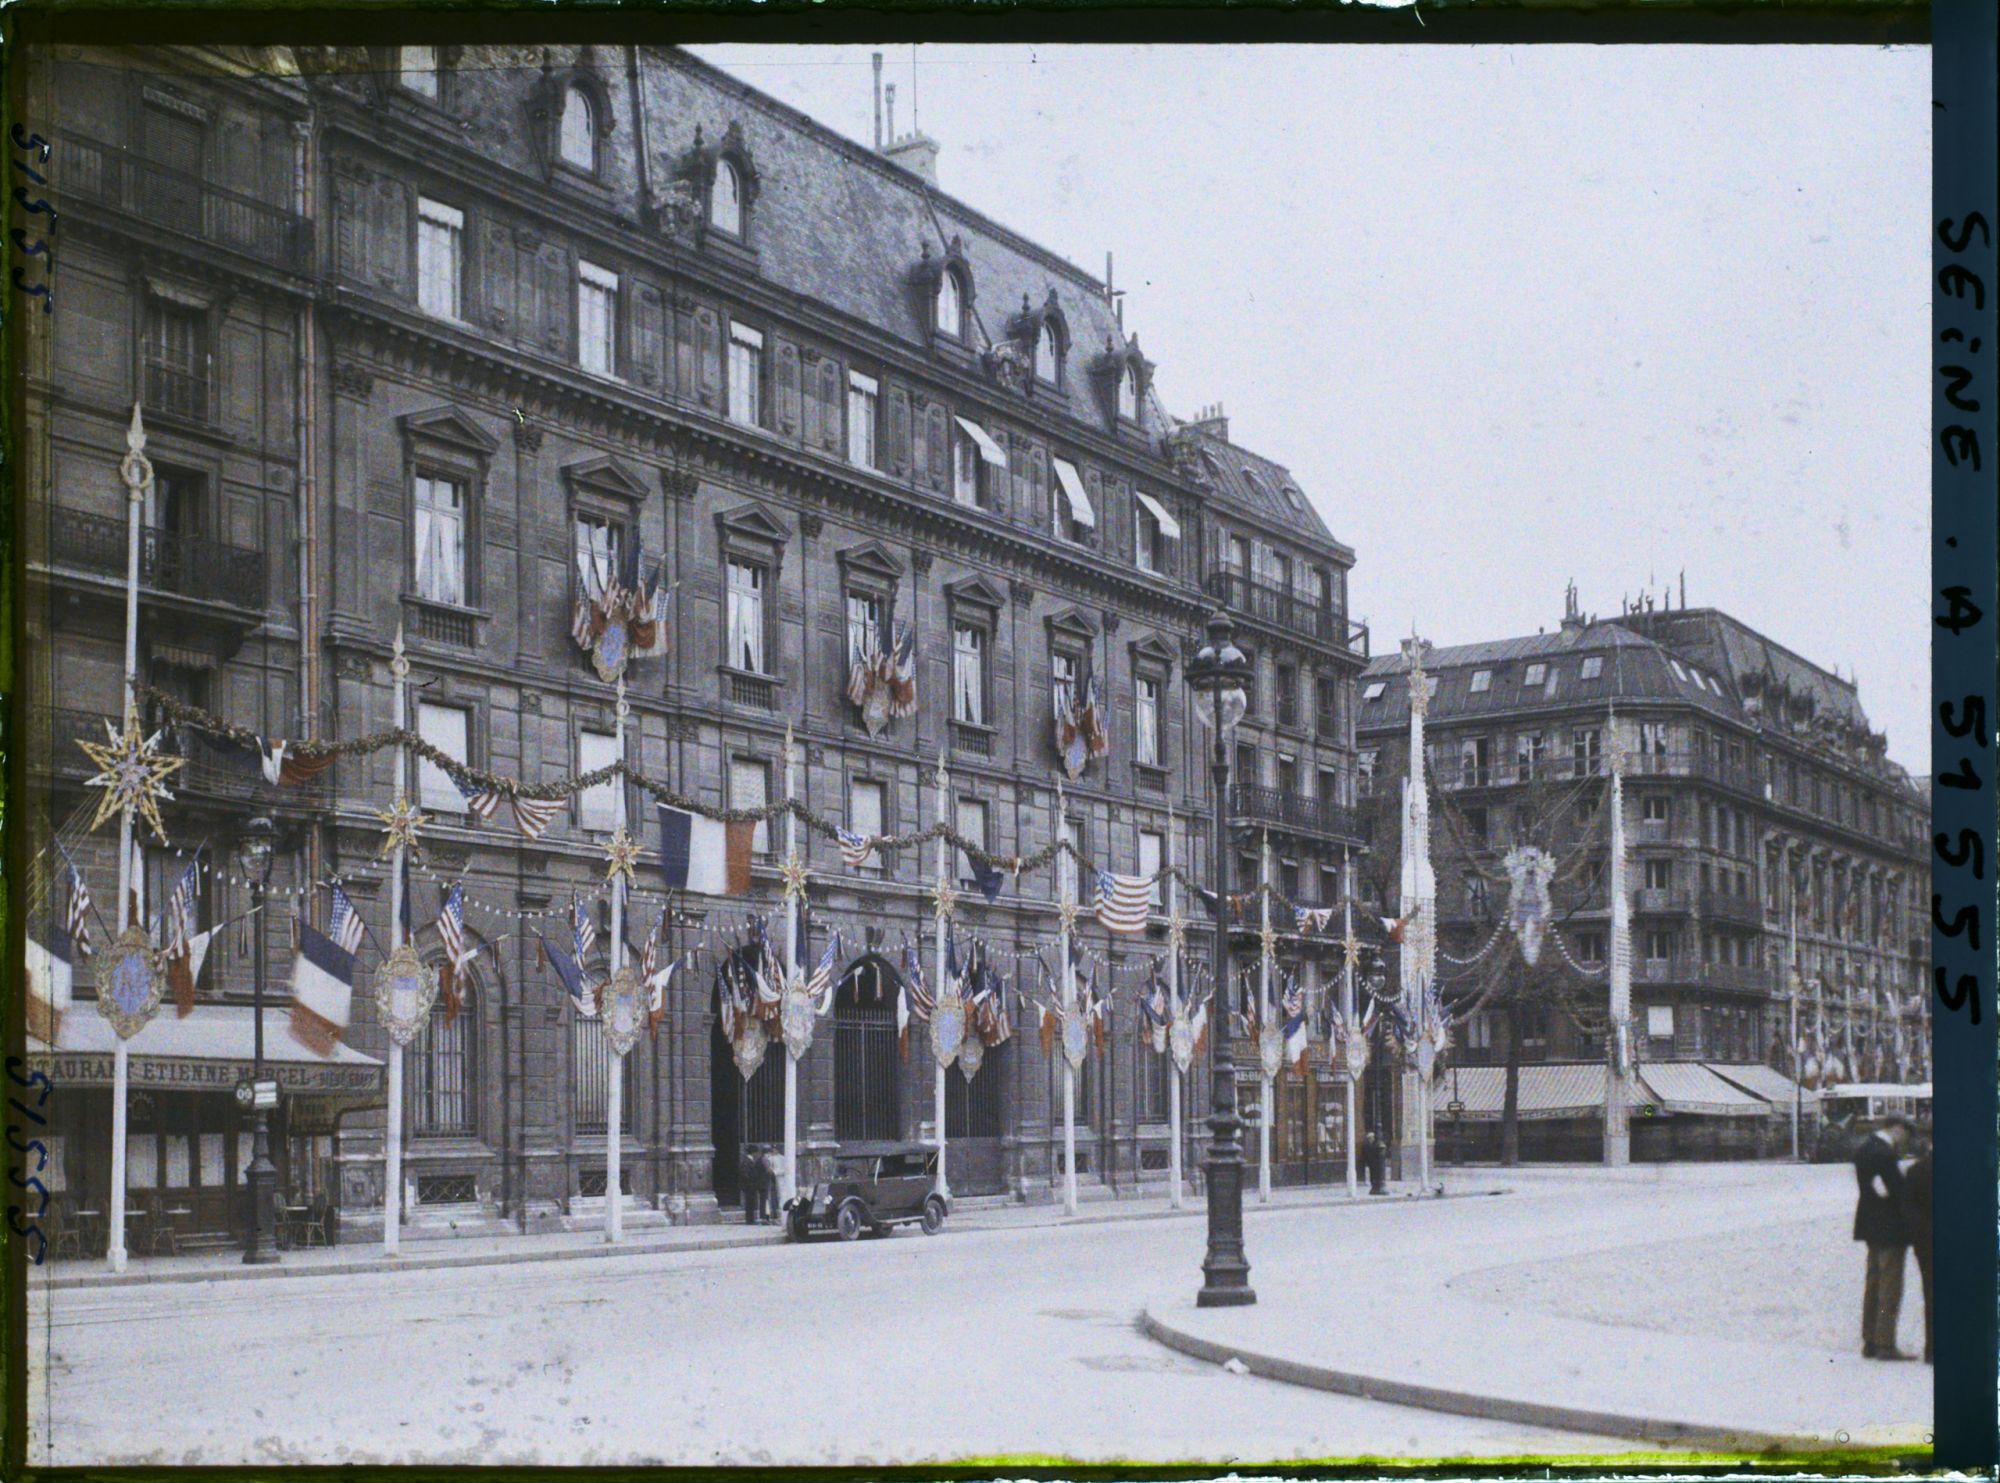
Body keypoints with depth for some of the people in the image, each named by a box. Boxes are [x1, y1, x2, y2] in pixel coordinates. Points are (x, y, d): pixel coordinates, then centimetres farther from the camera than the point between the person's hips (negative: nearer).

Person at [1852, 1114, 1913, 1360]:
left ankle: (1870, 1342, 21)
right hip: (1890, 1229, -10)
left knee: (1873, 1284, 15)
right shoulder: (1885, 1154, -22)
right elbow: (1897, 1192, -21)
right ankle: (1885, 1344, -2)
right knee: (1890, 1286, -3)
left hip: (1871, 1226, 10)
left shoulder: (1862, 1148, 8)